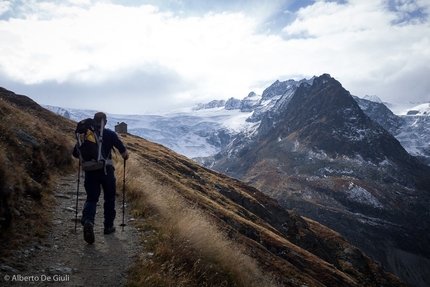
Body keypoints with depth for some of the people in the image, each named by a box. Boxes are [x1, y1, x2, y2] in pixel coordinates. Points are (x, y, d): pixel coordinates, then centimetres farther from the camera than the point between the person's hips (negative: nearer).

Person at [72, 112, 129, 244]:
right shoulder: (110, 134, -3)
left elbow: (75, 153, 5)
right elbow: (123, 150, -10)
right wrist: (125, 156, 12)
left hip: (90, 170, 2)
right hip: (106, 170, -2)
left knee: (91, 198, 7)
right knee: (109, 198, 15)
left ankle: (88, 221, -20)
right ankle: (108, 226, 22)